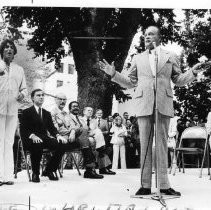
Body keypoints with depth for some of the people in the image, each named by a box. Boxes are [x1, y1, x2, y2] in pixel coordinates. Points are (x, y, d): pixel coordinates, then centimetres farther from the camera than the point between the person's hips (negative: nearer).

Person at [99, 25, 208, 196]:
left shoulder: (170, 56, 17)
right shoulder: (138, 58, 19)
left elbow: (179, 80, 14)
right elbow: (130, 82, 17)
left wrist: (193, 72, -3)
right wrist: (113, 73, 7)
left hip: (164, 105, -1)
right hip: (144, 105, 1)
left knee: (162, 145, 0)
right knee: (145, 145, 0)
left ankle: (164, 185, 6)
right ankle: (145, 185, 5)